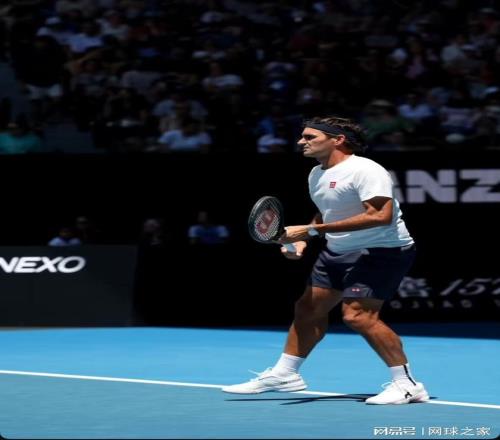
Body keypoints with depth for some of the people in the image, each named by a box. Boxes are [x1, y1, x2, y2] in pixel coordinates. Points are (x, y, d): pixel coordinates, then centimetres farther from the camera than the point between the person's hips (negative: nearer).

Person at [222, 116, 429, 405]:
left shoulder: (364, 170, -20)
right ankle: (284, 374, 25)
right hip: (338, 252, 10)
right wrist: (302, 240, 5)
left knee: (358, 315, -21)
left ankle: (407, 384, -12)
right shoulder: (317, 175, 10)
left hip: (381, 251, -9)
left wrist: (312, 230, -30)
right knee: (309, 310, 11)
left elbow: (381, 216, -31)